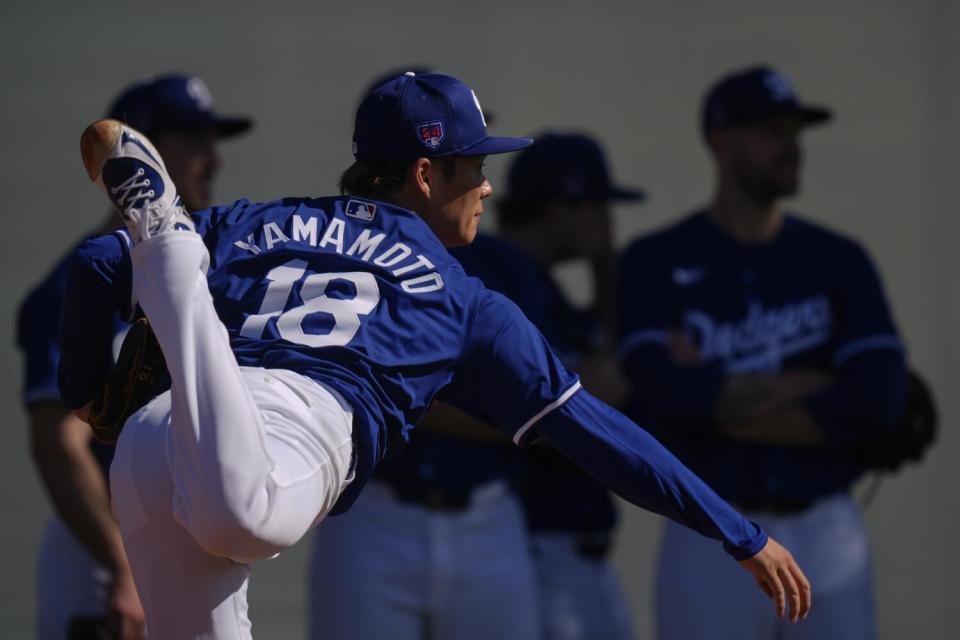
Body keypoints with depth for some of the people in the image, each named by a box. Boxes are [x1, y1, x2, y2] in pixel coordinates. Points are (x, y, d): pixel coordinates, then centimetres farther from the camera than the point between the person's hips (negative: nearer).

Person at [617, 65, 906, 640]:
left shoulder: (838, 262, 6)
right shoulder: (656, 265, 0)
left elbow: (878, 403, -9)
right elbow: (665, 398, -17)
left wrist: (719, 399, -11)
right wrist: (817, 384, -12)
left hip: (827, 541, 2)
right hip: (709, 546, -2)